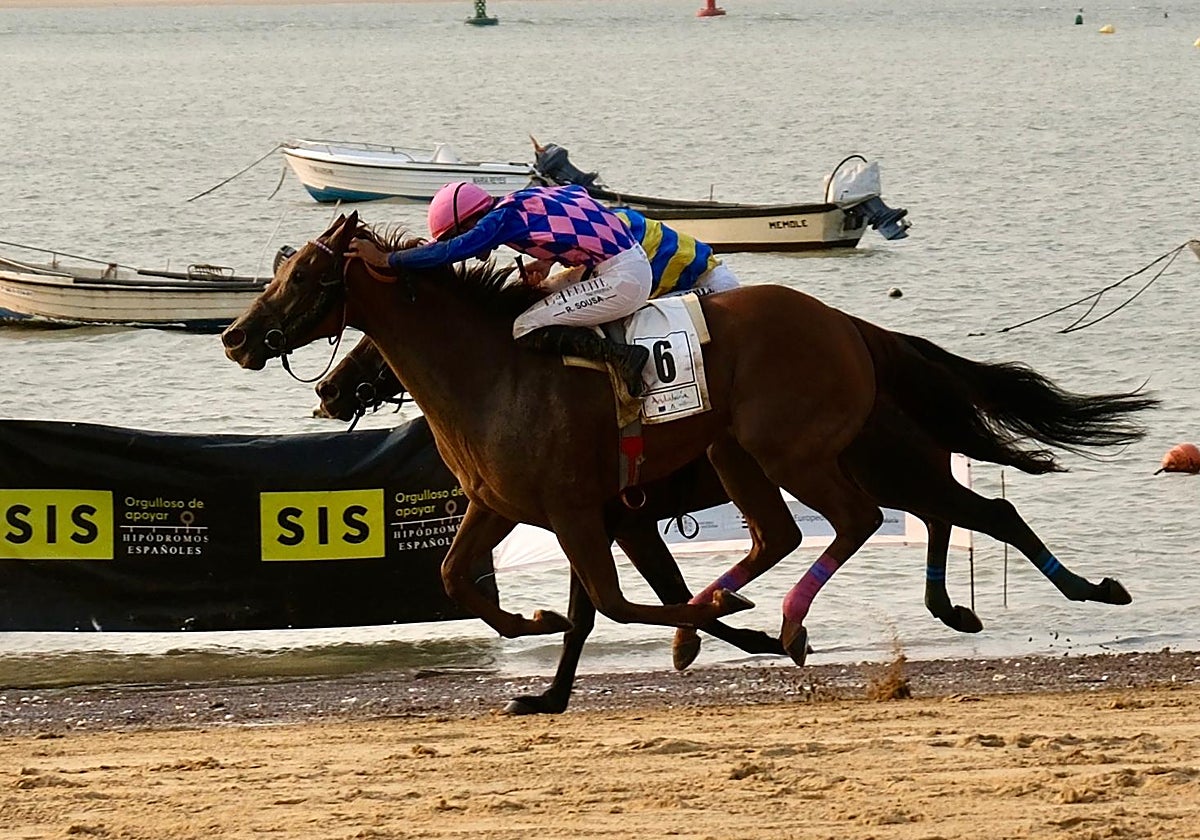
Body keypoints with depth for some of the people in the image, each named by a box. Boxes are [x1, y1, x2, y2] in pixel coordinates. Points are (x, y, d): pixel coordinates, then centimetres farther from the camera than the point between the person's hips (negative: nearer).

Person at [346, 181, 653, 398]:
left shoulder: (505, 218, -11)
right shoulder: (524, 199, 14)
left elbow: (451, 251, -16)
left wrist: (384, 259, -8)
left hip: (621, 279, -10)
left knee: (526, 331, -8)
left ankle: (619, 356, -16)